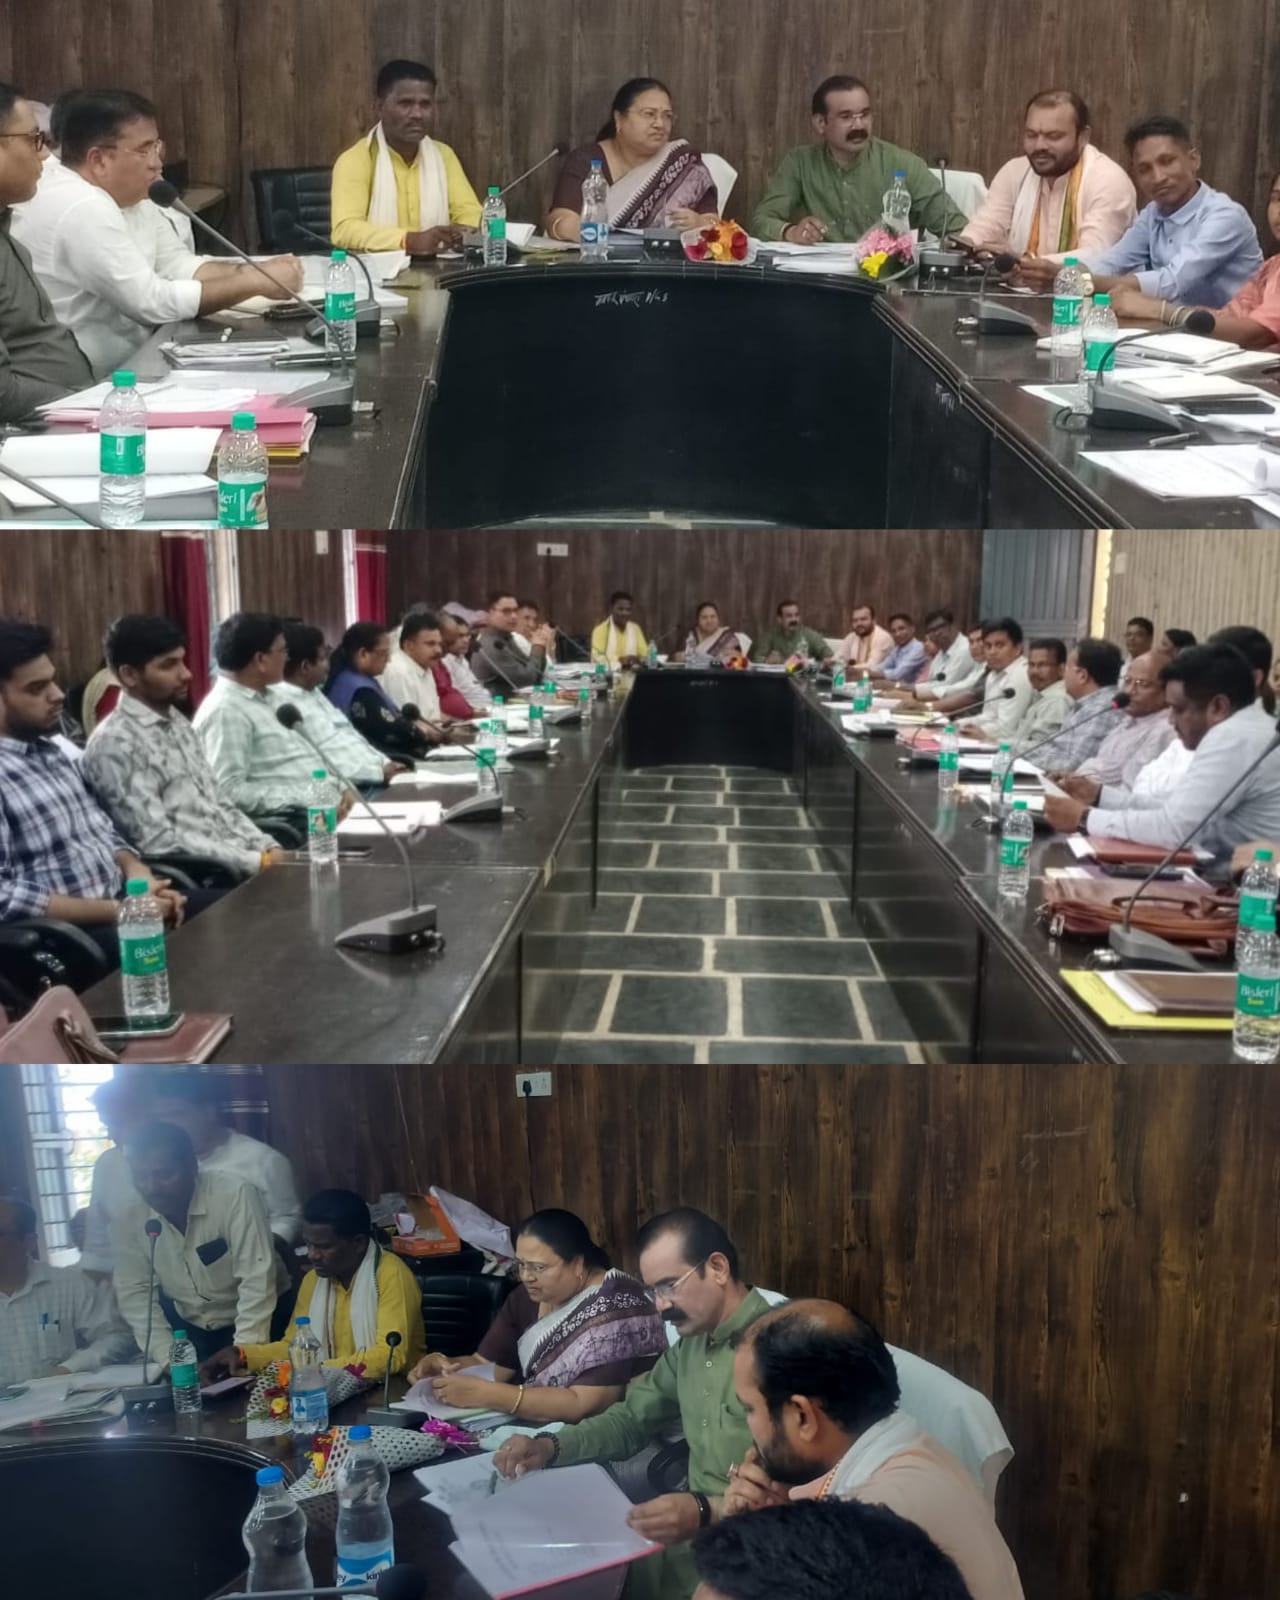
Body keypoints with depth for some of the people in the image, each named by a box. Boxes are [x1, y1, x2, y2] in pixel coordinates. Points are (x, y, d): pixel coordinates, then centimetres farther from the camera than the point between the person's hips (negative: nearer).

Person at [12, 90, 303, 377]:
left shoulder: (125, 196, 8)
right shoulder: (80, 209, -21)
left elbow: (178, 265, 8)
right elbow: (152, 302, -23)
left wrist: (256, 271, -8)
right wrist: (257, 282, -19)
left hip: (125, 364, 9)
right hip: (82, 386, -9)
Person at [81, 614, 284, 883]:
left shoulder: (178, 722, 14)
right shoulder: (115, 743, -12)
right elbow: (160, 842, -18)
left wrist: (269, 850, 0)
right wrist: (256, 862, -19)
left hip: (236, 863, 8)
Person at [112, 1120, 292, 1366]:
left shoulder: (235, 1195, -22)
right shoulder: (129, 1223, -8)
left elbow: (257, 1280, -24)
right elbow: (134, 1293, -6)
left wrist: (242, 1354, -29)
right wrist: (169, 1359, -16)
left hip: (259, 1323, -3)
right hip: (190, 1330, 3)